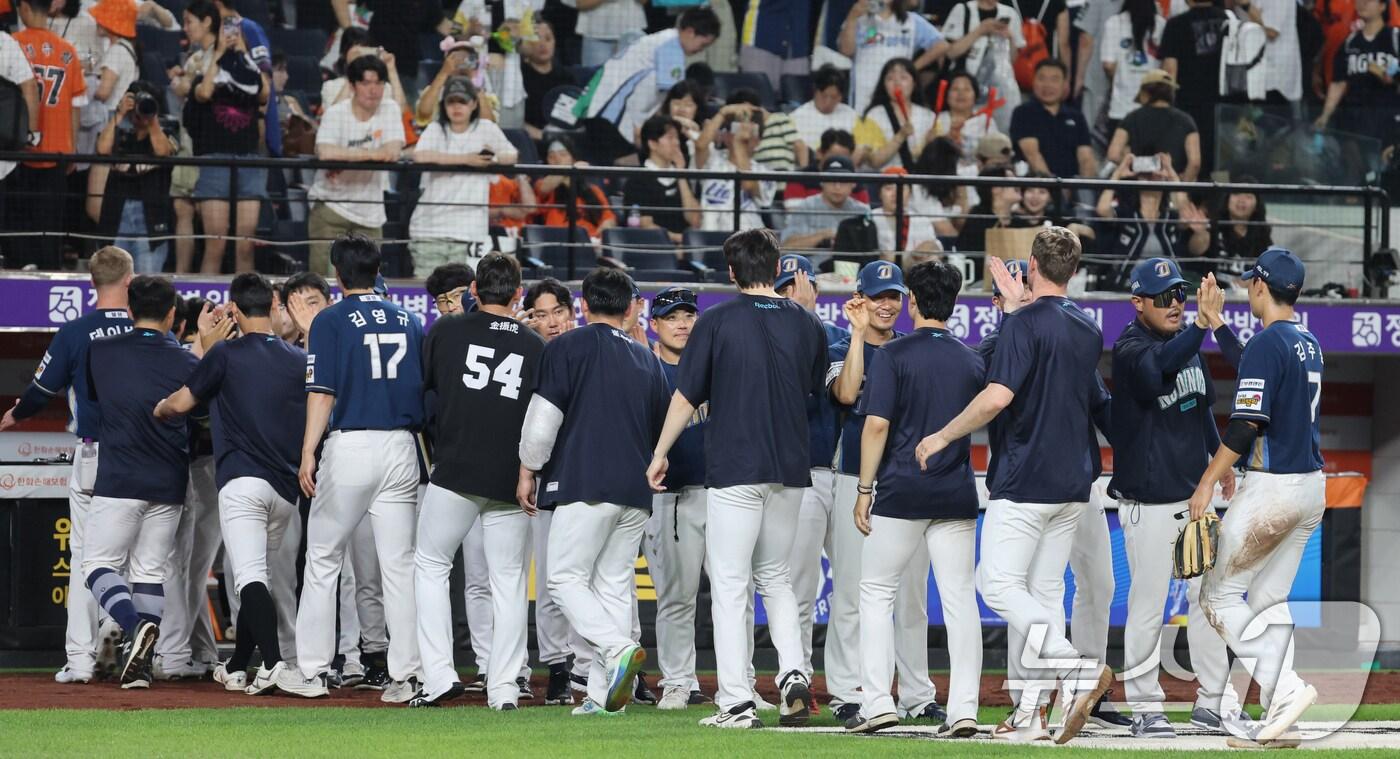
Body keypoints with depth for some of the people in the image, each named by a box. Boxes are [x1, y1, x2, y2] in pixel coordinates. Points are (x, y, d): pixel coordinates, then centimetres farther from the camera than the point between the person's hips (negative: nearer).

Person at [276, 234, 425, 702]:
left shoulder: (332, 321, -2)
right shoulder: (408, 321, 11)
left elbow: (322, 391, -10)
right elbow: (427, 389, 12)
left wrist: (308, 453, -12)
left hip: (350, 447, -4)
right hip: (401, 448, 4)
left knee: (323, 560, 7)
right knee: (399, 563, 4)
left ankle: (311, 671, 8)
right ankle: (405, 676, -1)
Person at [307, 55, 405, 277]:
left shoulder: (389, 111, 1)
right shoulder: (336, 114, -8)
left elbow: (393, 153, -14)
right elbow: (326, 153, -27)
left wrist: (350, 156, -18)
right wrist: (372, 154, -20)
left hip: (371, 214, 3)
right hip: (331, 206, -3)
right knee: (324, 274, -8)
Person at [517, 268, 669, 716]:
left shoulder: (569, 347, -1)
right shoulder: (648, 360, 17)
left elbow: (544, 415, -7)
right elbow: (660, 430, 24)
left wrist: (527, 470, 3)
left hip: (586, 485, -6)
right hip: (636, 492, 6)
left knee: (565, 578, -2)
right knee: (615, 585, 7)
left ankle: (619, 648, -24)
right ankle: (604, 693, 1)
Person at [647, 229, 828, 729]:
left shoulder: (717, 321, -6)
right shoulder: (806, 324, 6)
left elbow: (686, 397, -3)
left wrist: (660, 455, 9)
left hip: (735, 468, -5)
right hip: (791, 471, 5)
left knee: (730, 585, -1)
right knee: (775, 577, 19)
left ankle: (737, 702, -6)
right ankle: (793, 674, -1)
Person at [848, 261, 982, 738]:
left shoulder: (892, 355, -7)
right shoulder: (972, 360, 8)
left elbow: (876, 425, -12)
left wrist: (864, 490, -7)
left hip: (901, 493, -4)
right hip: (957, 497, 4)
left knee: (877, 592, 6)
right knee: (960, 599, 3)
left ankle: (878, 702, -3)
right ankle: (963, 710, -2)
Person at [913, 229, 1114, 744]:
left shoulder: (1026, 324, -13)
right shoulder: (1087, 330, 12)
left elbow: (998, 395, -24)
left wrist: (943, 436, -14)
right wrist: (1020, 303, 35)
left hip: (1025, 479, -8)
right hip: (1073, 483, 8)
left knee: (999, 583, -7)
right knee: (1045, 592, 9)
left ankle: (1077, 668, -23)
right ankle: (1030, 711, 7)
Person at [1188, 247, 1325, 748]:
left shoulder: (1266, 343, -15)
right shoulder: (1309, 345, 12)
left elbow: (1246, 423, -20)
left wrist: (1208, 482, -17)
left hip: (1272, 489, -9)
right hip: (1312, 486, 9)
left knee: (1218, 593, 1)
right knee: (1269, 600, 14)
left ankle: (1286, 688, -12)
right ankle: (1279, 721, 8)